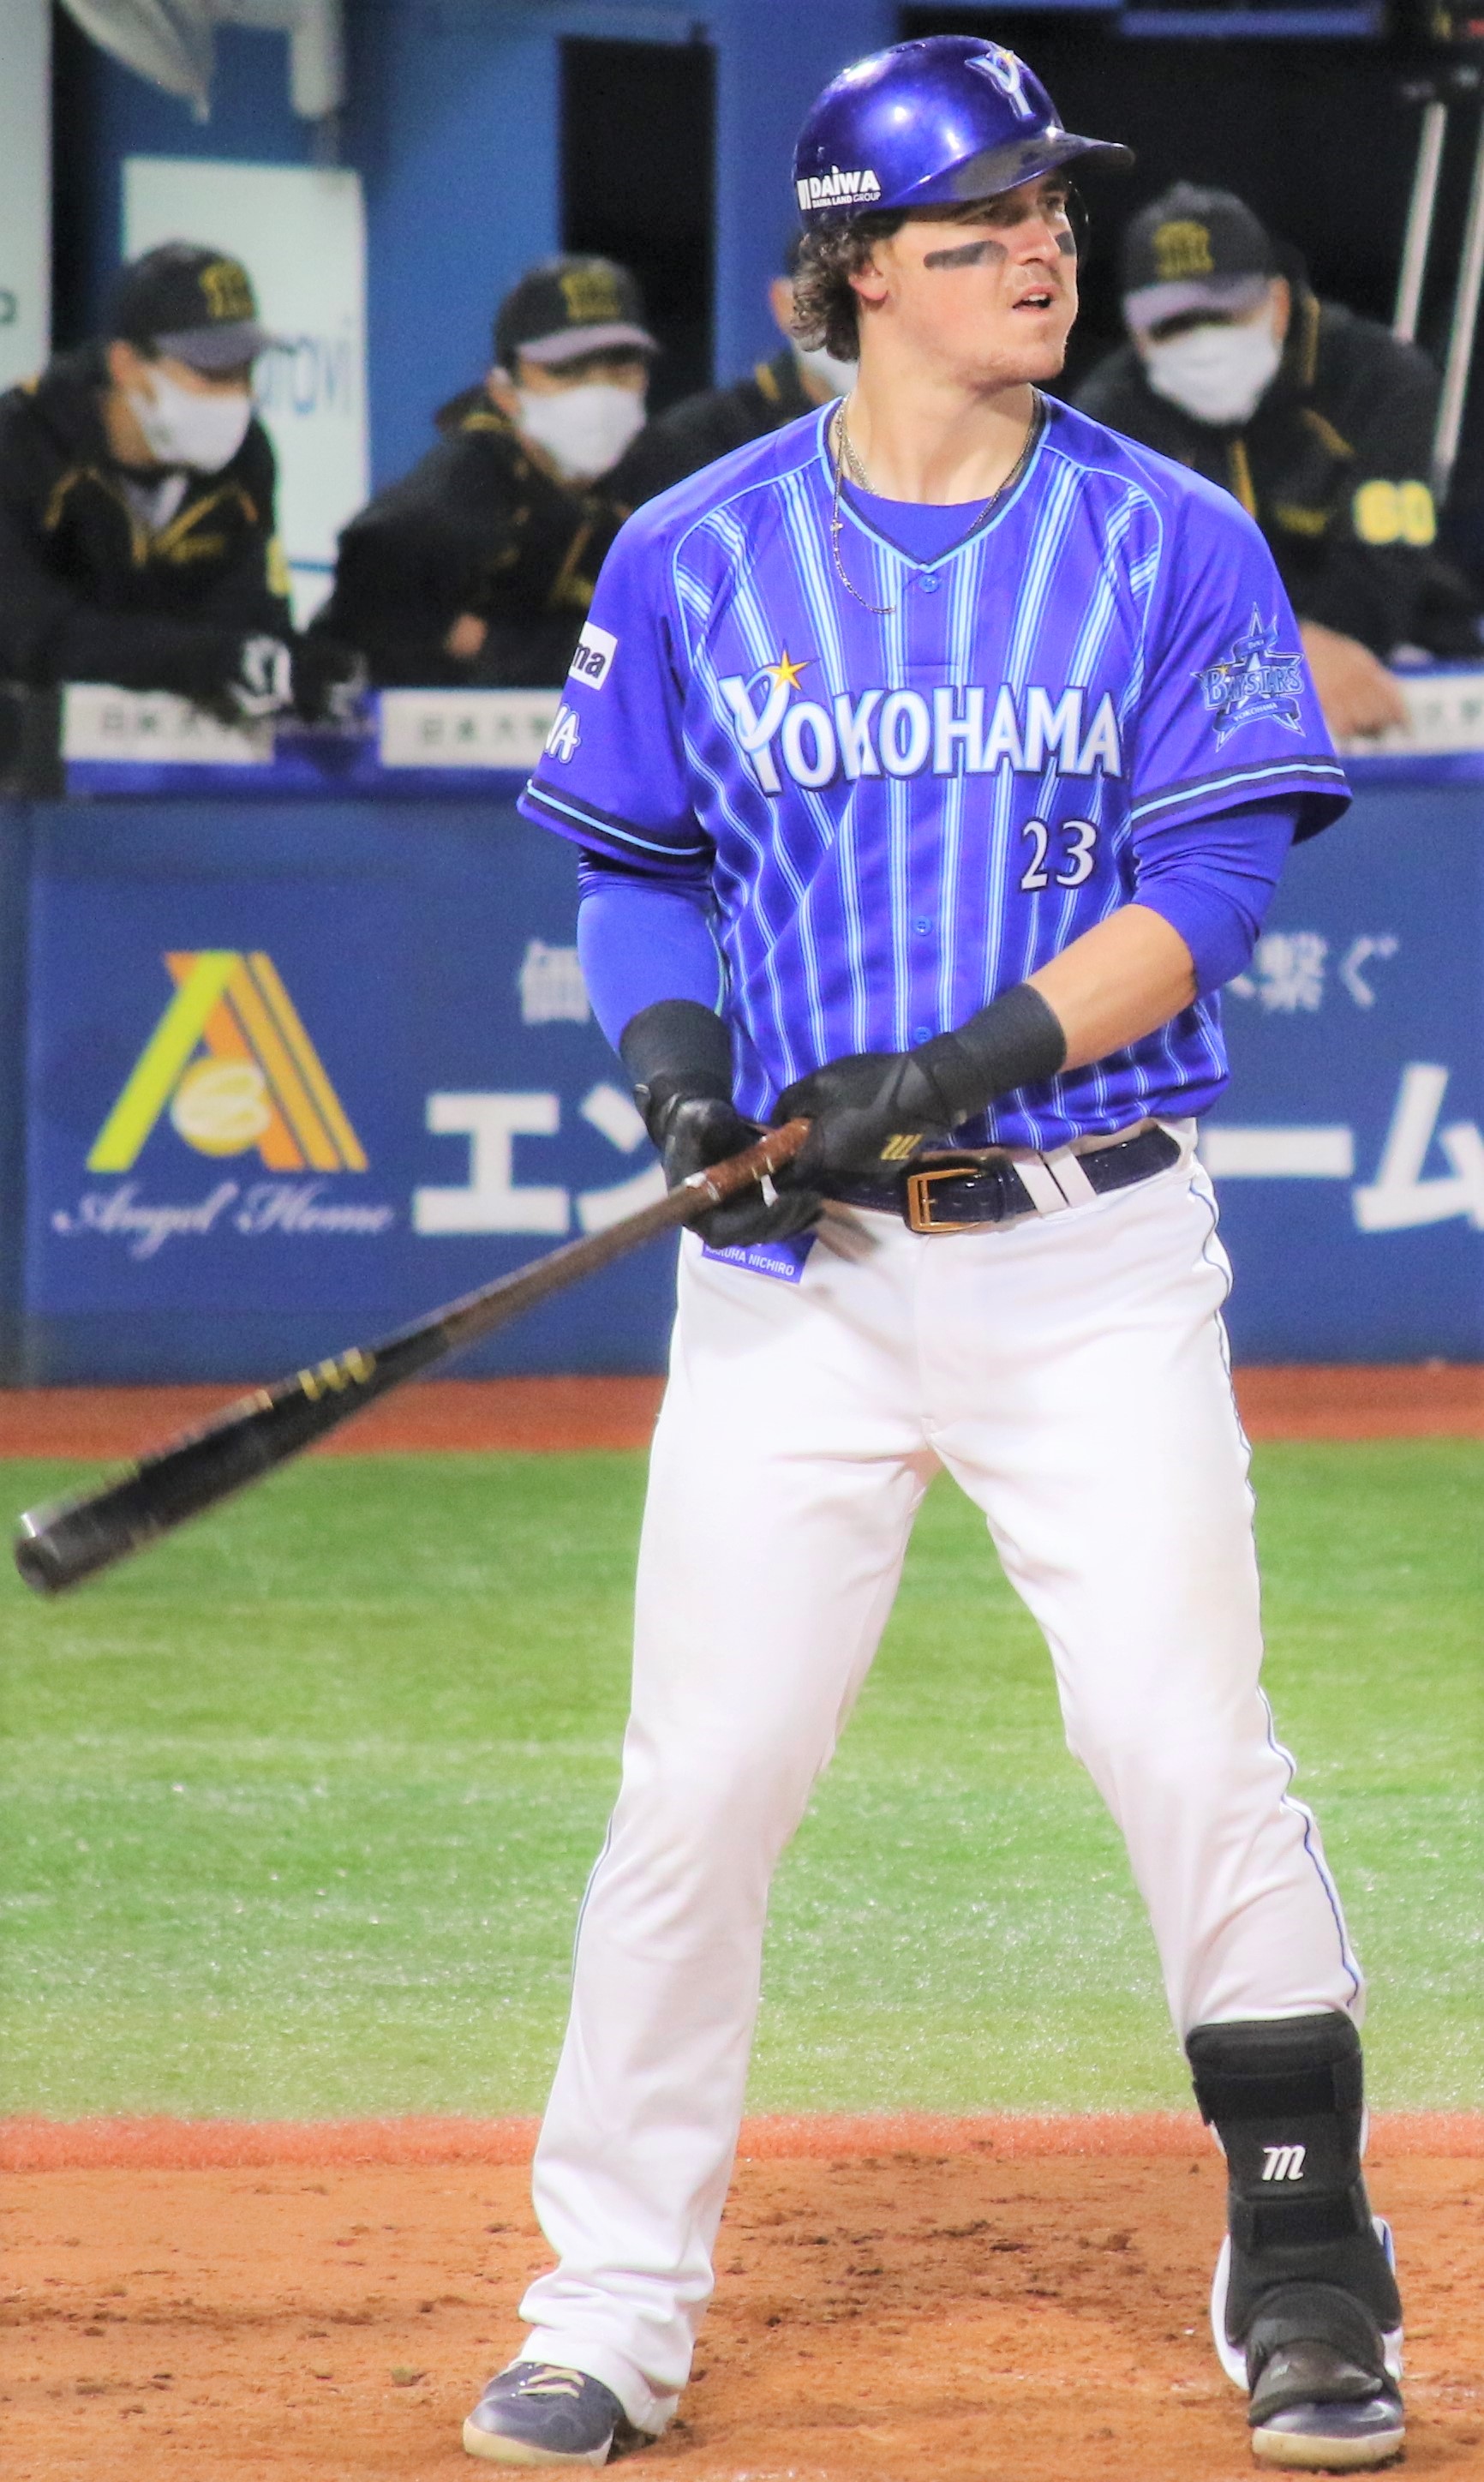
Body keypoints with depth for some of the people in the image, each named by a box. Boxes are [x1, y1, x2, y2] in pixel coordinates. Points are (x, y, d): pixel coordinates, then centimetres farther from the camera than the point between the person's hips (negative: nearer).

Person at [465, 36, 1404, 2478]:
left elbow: (1206, 883, -4)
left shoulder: (1170, 545, 1)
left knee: (1190, 1748, -8)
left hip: (1093, 1255, -1)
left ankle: (1304, 2259, 6)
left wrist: (977, 1061, -17)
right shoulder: (696, 557, 5)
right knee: (700, 1785, -2)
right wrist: (681, 1060, -7)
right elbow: (634, 870, 13)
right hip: (794, 1270, 1)